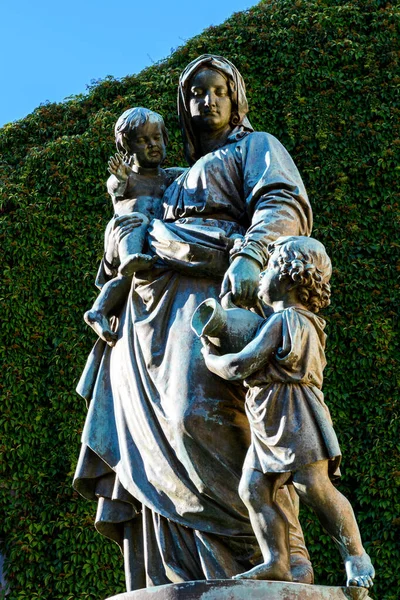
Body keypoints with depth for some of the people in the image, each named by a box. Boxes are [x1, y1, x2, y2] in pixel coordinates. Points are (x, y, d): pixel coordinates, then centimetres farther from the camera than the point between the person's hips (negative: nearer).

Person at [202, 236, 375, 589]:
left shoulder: (282, 321, -14)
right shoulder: (303, 322, 18)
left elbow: (239, 367, -18)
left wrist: (210, 358, 3)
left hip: (294, 418, -10)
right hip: (270, 425, 10)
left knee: (314, 487, -11)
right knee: (254, 488, 1)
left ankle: (356, 555, 4)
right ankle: (277, 561, 1)